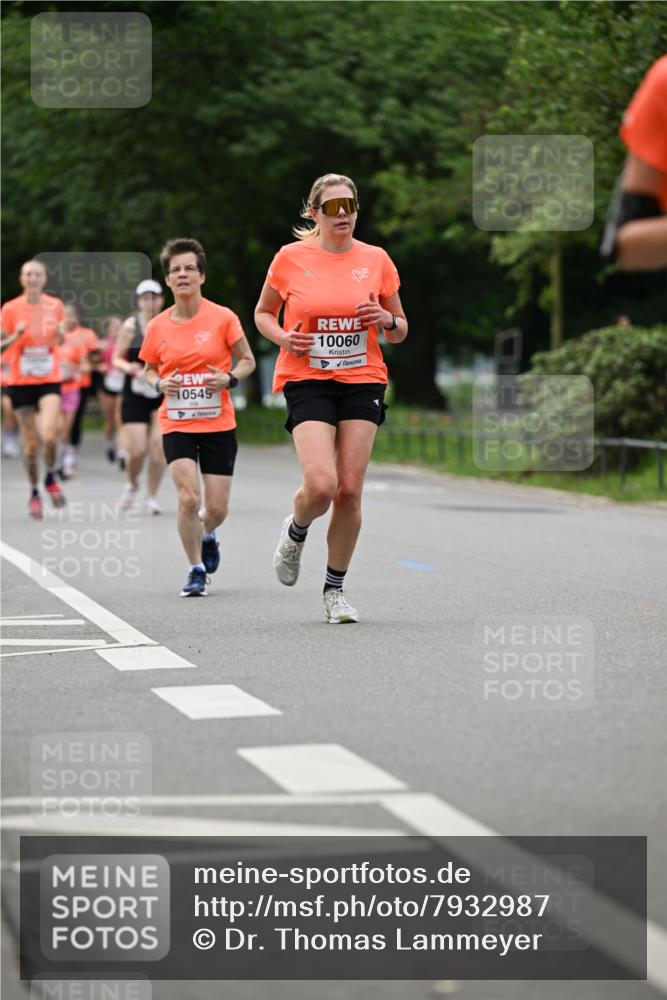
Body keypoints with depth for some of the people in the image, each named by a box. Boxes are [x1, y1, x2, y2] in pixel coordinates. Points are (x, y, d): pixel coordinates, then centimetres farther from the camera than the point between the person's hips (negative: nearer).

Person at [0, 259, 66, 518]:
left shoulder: (55, 305, 2)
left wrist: (60, 334, -7)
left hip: (49, 381, 0)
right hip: (21, 382, 0)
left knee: (49, 435, -21)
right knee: (31, 444, 2)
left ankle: (50, 478, 7)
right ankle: (34, 493, 23)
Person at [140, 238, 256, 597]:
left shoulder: (223, 318, -5)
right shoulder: (158, 326, 0)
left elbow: (247, 360, 5)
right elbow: (149, 370, 14)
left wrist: (229, 378, -15)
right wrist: (160, 383, -8)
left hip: (218, 424, 0)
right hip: (176, 425, 0)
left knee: (217, 508, 1)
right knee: (188, 498, -17)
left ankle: (208, 534, 38)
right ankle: (196, 569, 1)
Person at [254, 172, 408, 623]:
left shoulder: (376, 259, 5)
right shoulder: (291, 258, 0)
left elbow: (400, 331, 14)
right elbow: (263, 313, 13)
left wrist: (387, 320, -9)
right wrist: (283, 337, -7)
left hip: (363, 381, 2)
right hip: (307, 380, -2)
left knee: (350, 490, -3)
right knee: (321, 485, -18)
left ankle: (335, 590, 13)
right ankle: (295, 533, 18)